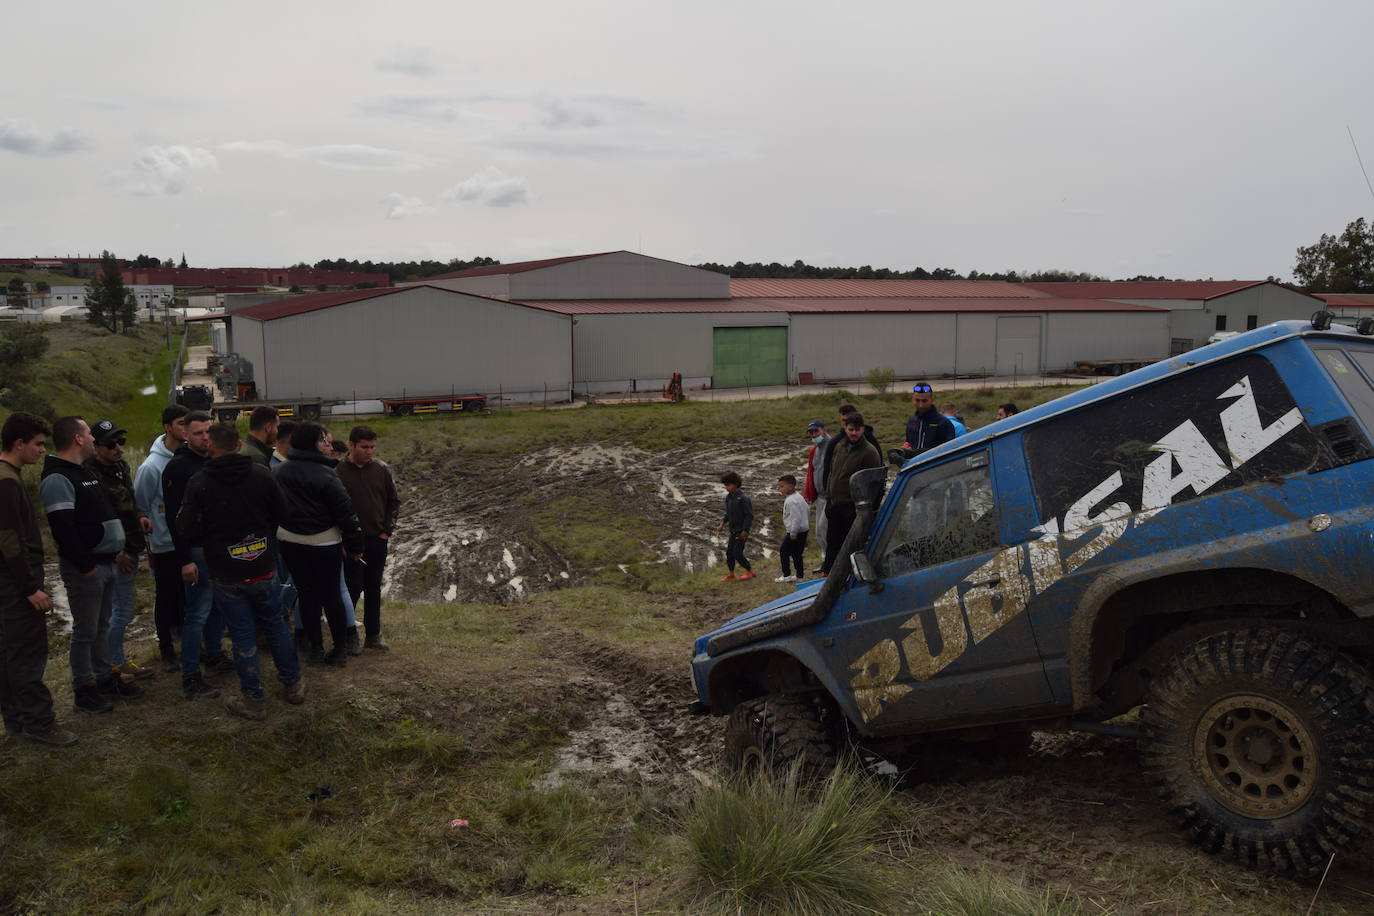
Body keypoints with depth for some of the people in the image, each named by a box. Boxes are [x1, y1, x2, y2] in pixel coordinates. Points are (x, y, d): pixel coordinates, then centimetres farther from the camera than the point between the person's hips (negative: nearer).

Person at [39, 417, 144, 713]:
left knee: (101, 626, 17)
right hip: (84, 567, -9)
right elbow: (63, 529, -23)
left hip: (104, 562, 9)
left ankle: (104, 677, 28)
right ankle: (83, 689, 11)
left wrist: (116, 550, 16)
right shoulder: (57, 479, -17)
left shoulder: (84, 473, 16)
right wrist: (86, 565, -20)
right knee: (85, 630, 0)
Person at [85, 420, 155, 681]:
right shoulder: (91, 474, -18)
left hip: (130, 549, 9)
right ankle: (116, 662, 12)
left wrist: (140, 517, 3)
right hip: (114, 554, -9)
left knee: (113, 609, 17)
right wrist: (116, 552, -18)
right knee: (123, 610, -1)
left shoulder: (122, 466, 10)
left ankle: (112, 657, 28)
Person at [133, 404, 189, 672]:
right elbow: (140, 507, -7)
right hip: (164, 546, -4)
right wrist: (149, 539, -3)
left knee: (188, 596, 14)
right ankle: (166, 648, 24)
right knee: (166, 598, 9)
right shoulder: (151, 466, -16)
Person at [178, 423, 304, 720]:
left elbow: (187, 529, -13)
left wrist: (209, 542, 7)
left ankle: (254, 700, 16)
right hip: (264, 568, 3)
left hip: (226, 575, -3)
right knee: (276, 626, 19)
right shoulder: (262, 473, -6)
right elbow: (281, 514, 3)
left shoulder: (199, 483, -14)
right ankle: (293, 684, 31)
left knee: (243, 636, 7)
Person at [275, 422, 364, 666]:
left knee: (306, 593, 12)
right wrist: (355, 545, -7)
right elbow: (345, 512, -15)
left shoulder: (279, 472, 1)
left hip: (290, 542, 5)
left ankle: (316, 648, 16)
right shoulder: (325, 474, -17)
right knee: (331, 595, 6)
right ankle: (340, 648, 13)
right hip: (323, 543, -5)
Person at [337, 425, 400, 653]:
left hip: (377, 540, 4)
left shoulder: (382, 469, 2)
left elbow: (394, 501, 9)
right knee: (352, 588, -3)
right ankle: (349, 636, 10)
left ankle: (373, 635, 21)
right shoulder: (338, 471, -8)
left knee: (373, 589, 11)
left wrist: (386, 531, 2)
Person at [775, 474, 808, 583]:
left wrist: (793, 533, -20)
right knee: (796, 553, 15)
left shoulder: (791, 501, -20)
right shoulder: (799, 497, 11)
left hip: (795, 532, -10)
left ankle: (786, 575, 3)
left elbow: (796, 518, -25)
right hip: (804, 530, 10)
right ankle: (799, 576, 18)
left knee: (783, 551, 2)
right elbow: (807, 511, 20)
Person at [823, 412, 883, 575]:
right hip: (834, 506, 7)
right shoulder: (839, 447, 13)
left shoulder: (869, 452, -10)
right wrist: (829, 498, 18)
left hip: (853, 507, -7)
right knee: (832, 542, 17)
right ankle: (827, 571, 28)